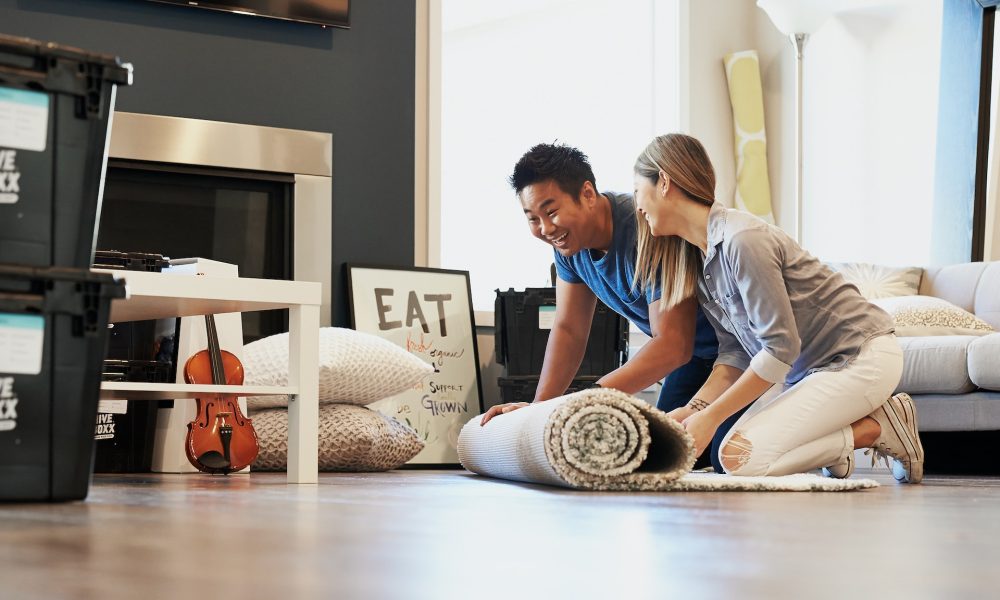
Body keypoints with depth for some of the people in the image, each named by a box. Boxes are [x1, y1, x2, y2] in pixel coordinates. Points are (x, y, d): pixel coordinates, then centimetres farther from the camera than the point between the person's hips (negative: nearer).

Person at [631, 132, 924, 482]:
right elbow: (735, 352, 4)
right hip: (809, 368, 9)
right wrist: (695, 408, -12)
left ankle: (878, 428, -5)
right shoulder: (698, 258, 5)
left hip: (862, 358, -9)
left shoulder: (742, 241, -24)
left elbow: (780, 348, -25)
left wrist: (710, 417, -22)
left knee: (740, 457, -20)